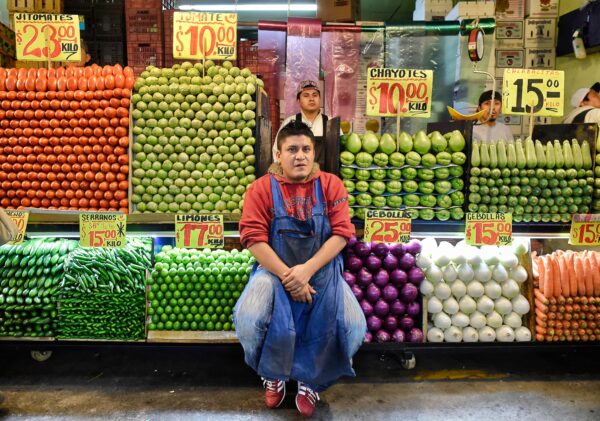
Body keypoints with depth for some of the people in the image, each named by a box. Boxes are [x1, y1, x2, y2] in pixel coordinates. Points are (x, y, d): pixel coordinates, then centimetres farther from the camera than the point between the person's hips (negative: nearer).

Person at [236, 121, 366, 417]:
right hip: (274, 270, -1)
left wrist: (307, 270, -19)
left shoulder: (331, 185, 0)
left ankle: (311, 381, 11)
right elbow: (253, 238, -11)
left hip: (322, 271, 1)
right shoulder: (261, 188, -4)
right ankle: (273, 375, 9)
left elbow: (341, 233, -7)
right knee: (248, 320, -27)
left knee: (353, 326, -20)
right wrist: (287, 275, -19)